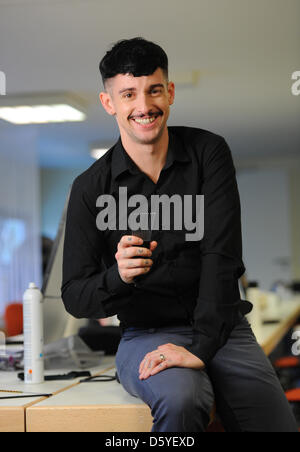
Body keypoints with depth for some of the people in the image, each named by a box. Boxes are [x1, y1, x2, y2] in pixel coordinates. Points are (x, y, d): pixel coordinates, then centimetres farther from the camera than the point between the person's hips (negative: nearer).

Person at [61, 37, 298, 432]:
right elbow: (74, 296, -2)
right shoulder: (91, 188, -2)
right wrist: (119, 276, -25)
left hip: (222, 329, 1)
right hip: (147, 335, 0)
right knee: (180, 399, -33)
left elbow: (221, 256, -12)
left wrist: (200, 347, -22)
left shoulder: (209, 152, -2)